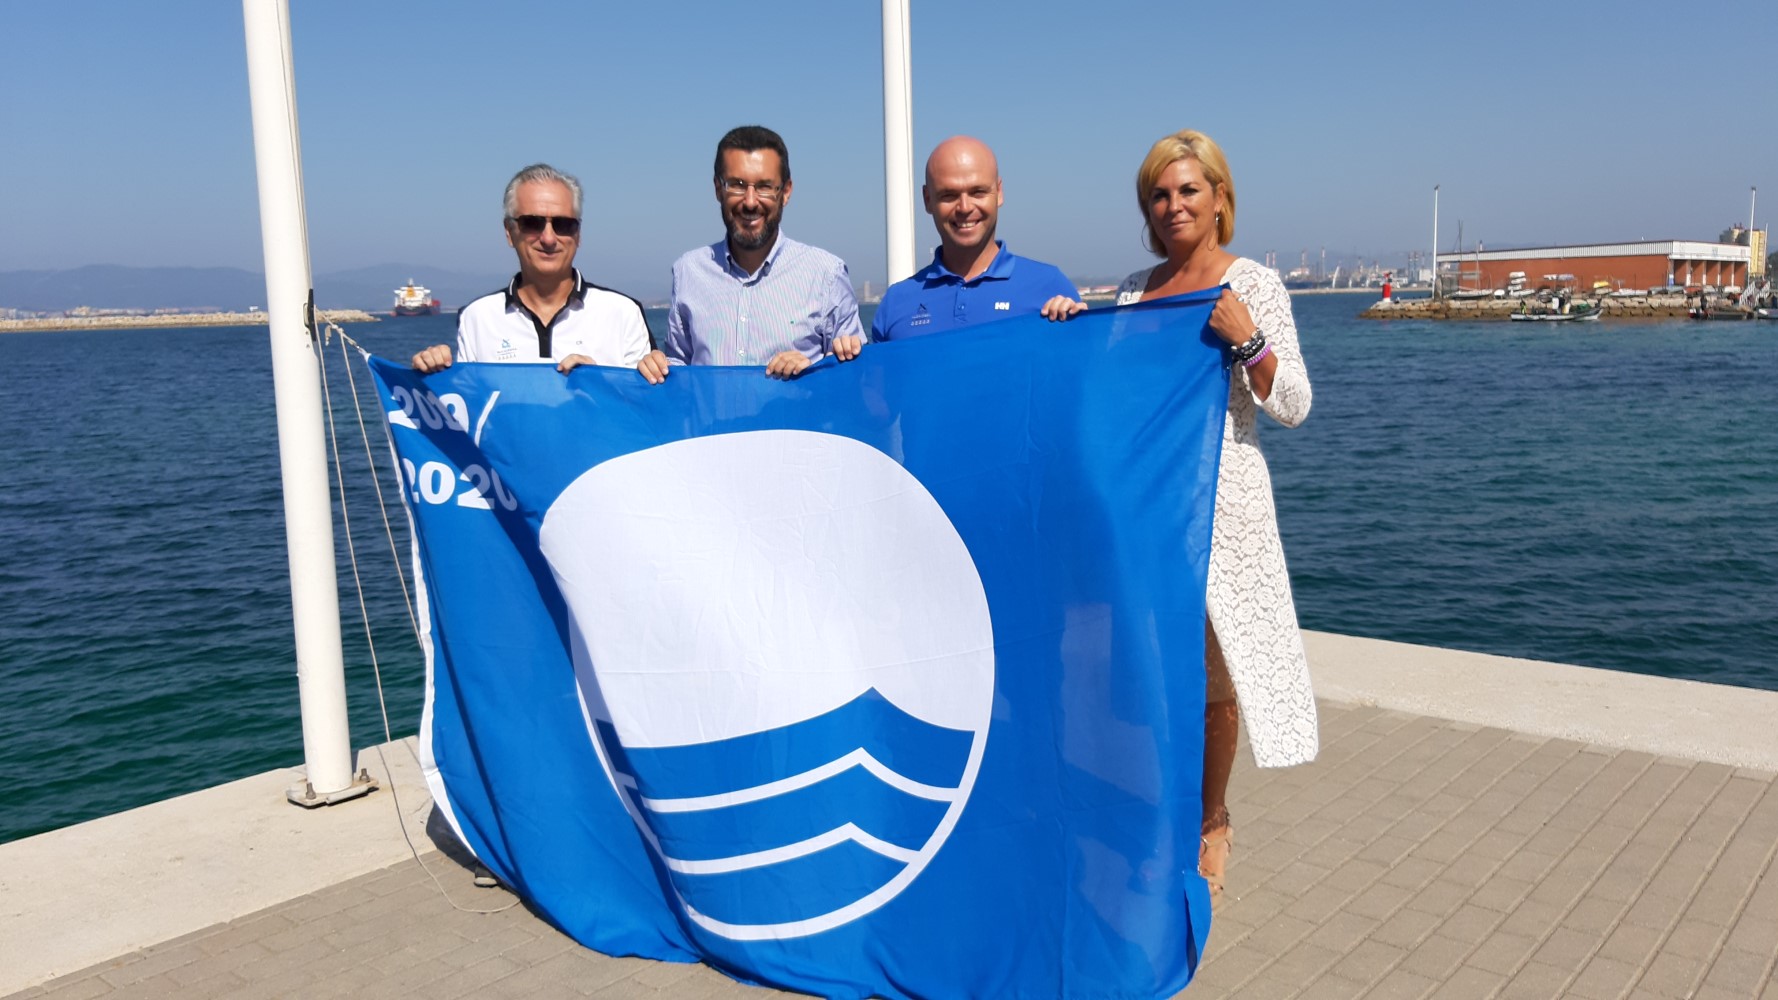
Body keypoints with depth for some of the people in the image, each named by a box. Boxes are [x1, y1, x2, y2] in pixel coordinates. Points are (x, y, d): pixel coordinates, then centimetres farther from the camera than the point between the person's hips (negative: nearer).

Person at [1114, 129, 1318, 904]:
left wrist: (1248, 340, -20)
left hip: (1221, 499, -4)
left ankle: (1211, 821, 24)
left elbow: (1293, 407, -6)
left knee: (1211, 670, 5)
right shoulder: (1133, 289, 11)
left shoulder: (1254, 285, -2)